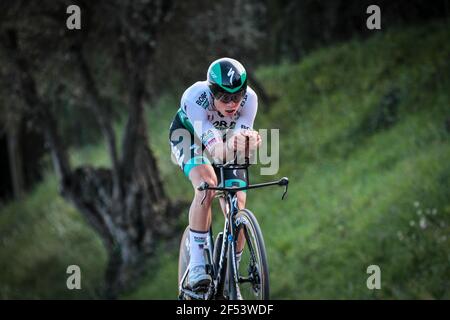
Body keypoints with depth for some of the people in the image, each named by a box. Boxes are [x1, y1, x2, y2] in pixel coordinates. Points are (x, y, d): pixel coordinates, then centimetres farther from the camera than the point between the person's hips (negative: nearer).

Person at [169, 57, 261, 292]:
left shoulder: (249, 99, -31)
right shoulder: (196, 97, -40)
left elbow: (244, 137, -38)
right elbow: (215, 151, -47)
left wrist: (249, 143, -62)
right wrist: (230, 147, -70)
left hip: (224, 141, 3)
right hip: (189, 136, -3)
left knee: (237, 206, -13)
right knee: (207, 184, -33)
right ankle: (196, 266, -27)